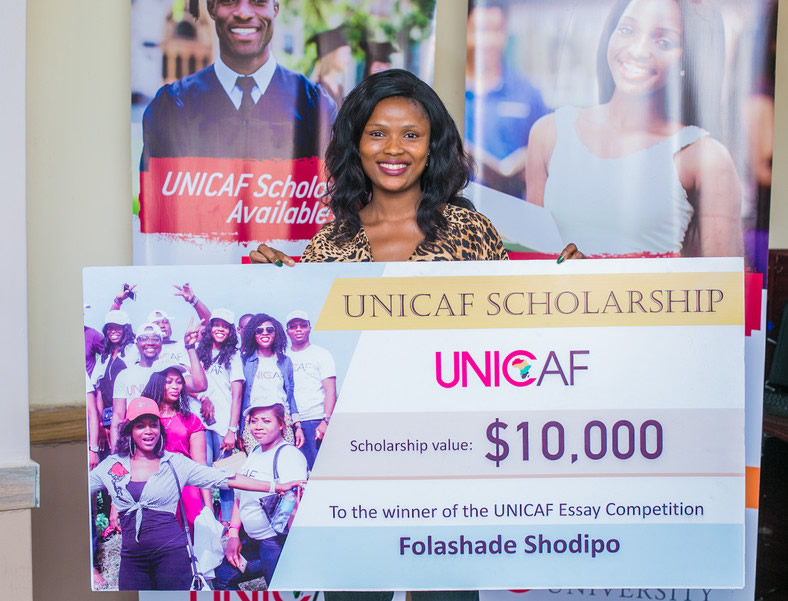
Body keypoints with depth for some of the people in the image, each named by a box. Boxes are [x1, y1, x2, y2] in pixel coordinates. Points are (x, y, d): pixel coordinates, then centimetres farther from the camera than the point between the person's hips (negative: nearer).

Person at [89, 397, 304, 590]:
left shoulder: (175, 463, 4)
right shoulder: (111, 466, 8)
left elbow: (224, 478, 2)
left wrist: (275, 487, -2)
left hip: (171, 553, -2)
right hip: (132, 557, 2)